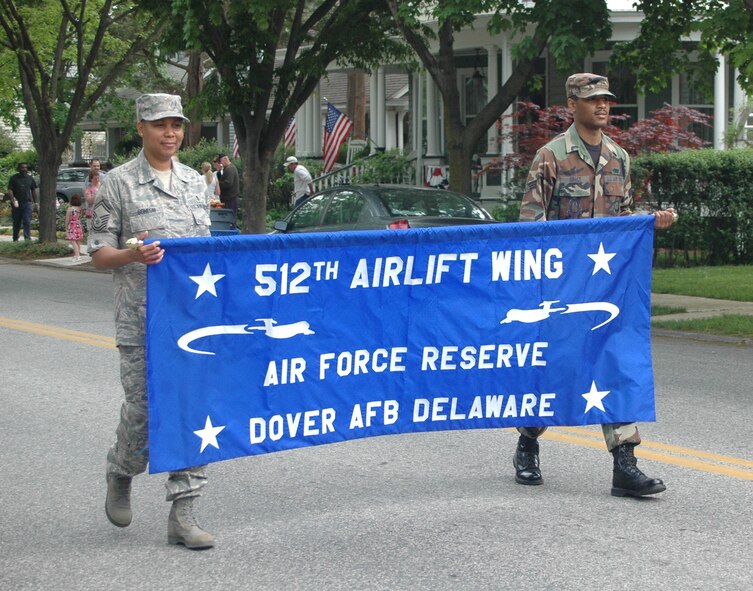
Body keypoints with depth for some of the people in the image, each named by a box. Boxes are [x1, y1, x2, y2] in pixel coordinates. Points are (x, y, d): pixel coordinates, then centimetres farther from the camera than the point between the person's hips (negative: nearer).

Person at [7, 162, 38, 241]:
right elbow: (9, 190, -8)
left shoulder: (30, 178, 9)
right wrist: (13, 199, -25)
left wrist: (35, 203, 13)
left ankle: (27, 238, -16)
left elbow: (33, 190, 16)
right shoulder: (14, 178, -1)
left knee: (27, 222, -11)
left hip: (27, 203, 1)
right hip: (17, 204, -1)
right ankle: (15, 239, 24)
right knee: (16, 223, 10)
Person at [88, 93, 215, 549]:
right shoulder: (120, 184, 0)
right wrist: (133, 255, -20)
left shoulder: (196, 182, 14)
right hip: (141, 322, -4)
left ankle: (183, 514, 4)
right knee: (142, 409, 0)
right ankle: (121, 476, 32)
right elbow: (99, 254, -2)